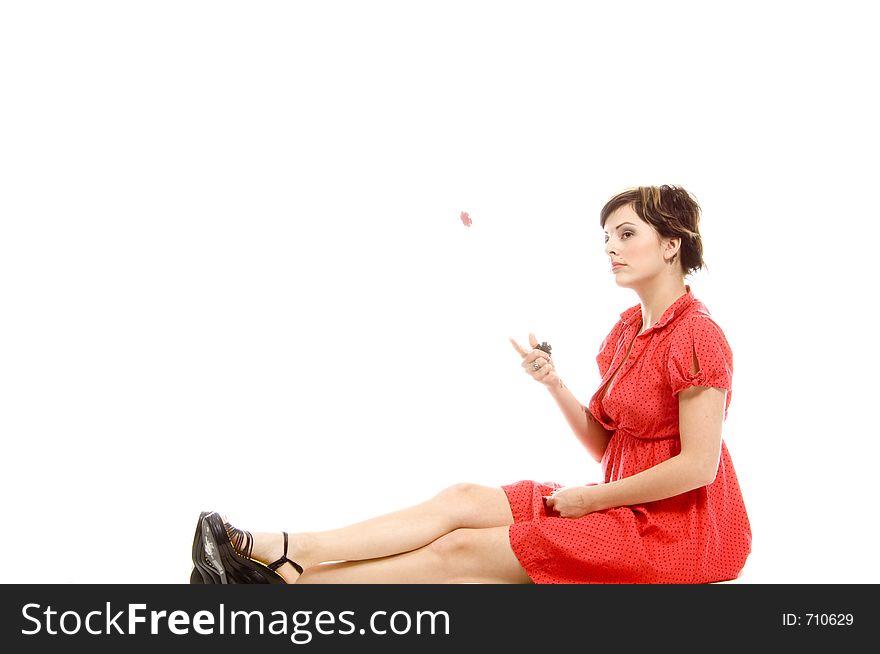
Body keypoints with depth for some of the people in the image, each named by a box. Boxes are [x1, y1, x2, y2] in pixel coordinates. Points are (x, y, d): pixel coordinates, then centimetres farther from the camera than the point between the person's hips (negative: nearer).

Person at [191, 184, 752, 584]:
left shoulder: (696, 335, -15)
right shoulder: (627, 330, 13)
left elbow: (698, 465, -19)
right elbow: (604, 447, 10)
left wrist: (591, 498, -13)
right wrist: (553, 383, -6)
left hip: (680, 528, -8)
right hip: (624, 505, 8)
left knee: (462, 551, -15)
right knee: (463, 499, -9)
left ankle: (286, 580, -14)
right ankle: (281, 551, -15)